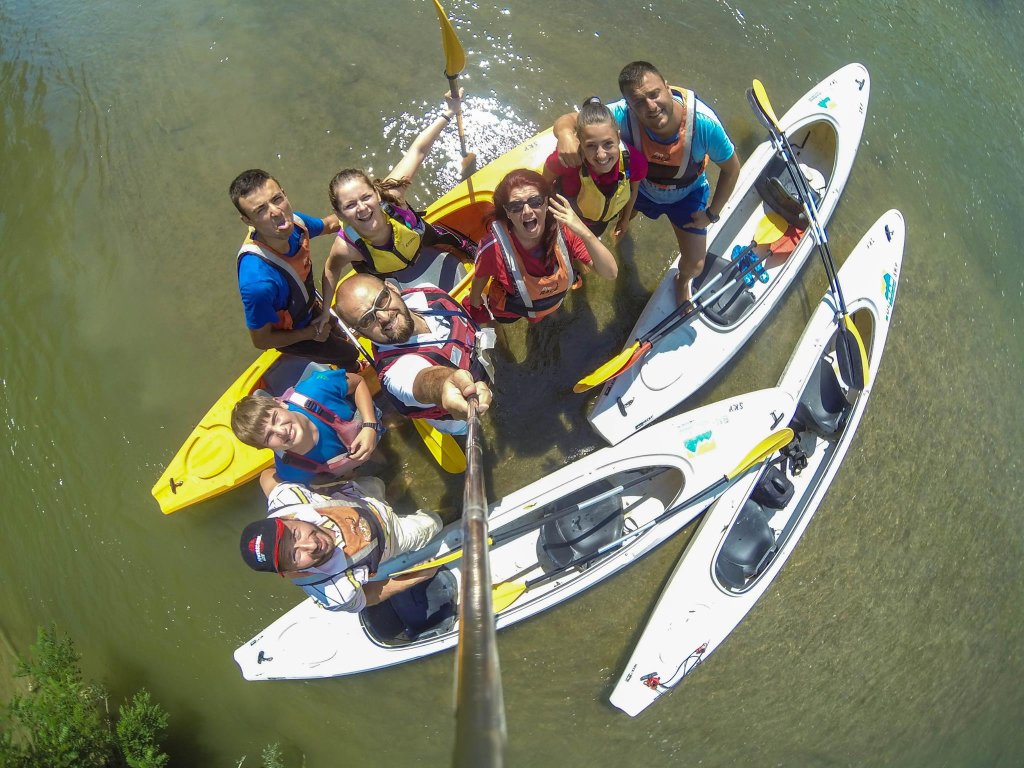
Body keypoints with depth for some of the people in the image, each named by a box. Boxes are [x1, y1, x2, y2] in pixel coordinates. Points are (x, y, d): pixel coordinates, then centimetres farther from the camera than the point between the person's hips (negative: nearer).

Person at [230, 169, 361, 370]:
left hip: (310, 308, 5)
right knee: (348, 354, 19)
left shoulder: (293, 222, -28)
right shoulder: (258, 280, -47)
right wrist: (312, 333, -16)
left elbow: (328, 224, -2)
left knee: (340, 334, 32)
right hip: (289, 336, -5)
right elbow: (261, 341, -30)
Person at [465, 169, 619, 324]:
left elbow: (611, 273, -37)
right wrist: (475, 306, 1)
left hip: (554, 305, 2)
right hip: (510, 313, -2)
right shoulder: (494, 247, -41)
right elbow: (479, 278, -19)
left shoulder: (565, 231, -35)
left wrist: (585, 233, -52)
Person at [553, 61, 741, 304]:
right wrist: (565, 134, -58)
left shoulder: (704, 123, -40)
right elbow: (568, 119, -33)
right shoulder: (624, 115, -40)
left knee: (694, 265, 4)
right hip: (639, 187, 1)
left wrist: (712, 214, -13)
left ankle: (683, 281, 44)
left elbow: (731, 169, -21)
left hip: (687, 195, -1)